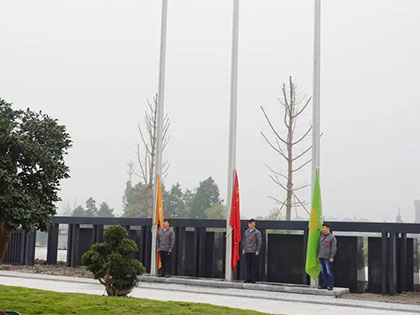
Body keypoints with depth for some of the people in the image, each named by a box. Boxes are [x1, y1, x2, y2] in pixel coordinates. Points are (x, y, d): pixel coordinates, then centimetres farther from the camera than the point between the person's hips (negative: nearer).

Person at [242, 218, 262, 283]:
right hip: (247, 251, 5)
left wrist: (257, 251, -10)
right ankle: (248, 278, 10)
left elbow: (259, 242, -4)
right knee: (248, 266, 6)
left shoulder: (257, 232, -2)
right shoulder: (246, 232, 13)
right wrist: (243, 249, 11)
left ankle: (254, 279, 1)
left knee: (254, 266, -3)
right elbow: (244, 241, 19)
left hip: (254, 252, -5)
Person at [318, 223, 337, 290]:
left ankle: (331, 285, -1)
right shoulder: (322, 236, 13)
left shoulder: (332, 237, -6)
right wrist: (318, 255, 16)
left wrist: (332, 257, -15)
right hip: (321, 257, 6)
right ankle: (324, 285, 13)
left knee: (329, 272, -6)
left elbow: (334, 248, -10)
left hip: (327, 258, -6)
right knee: (323, 272, 8)